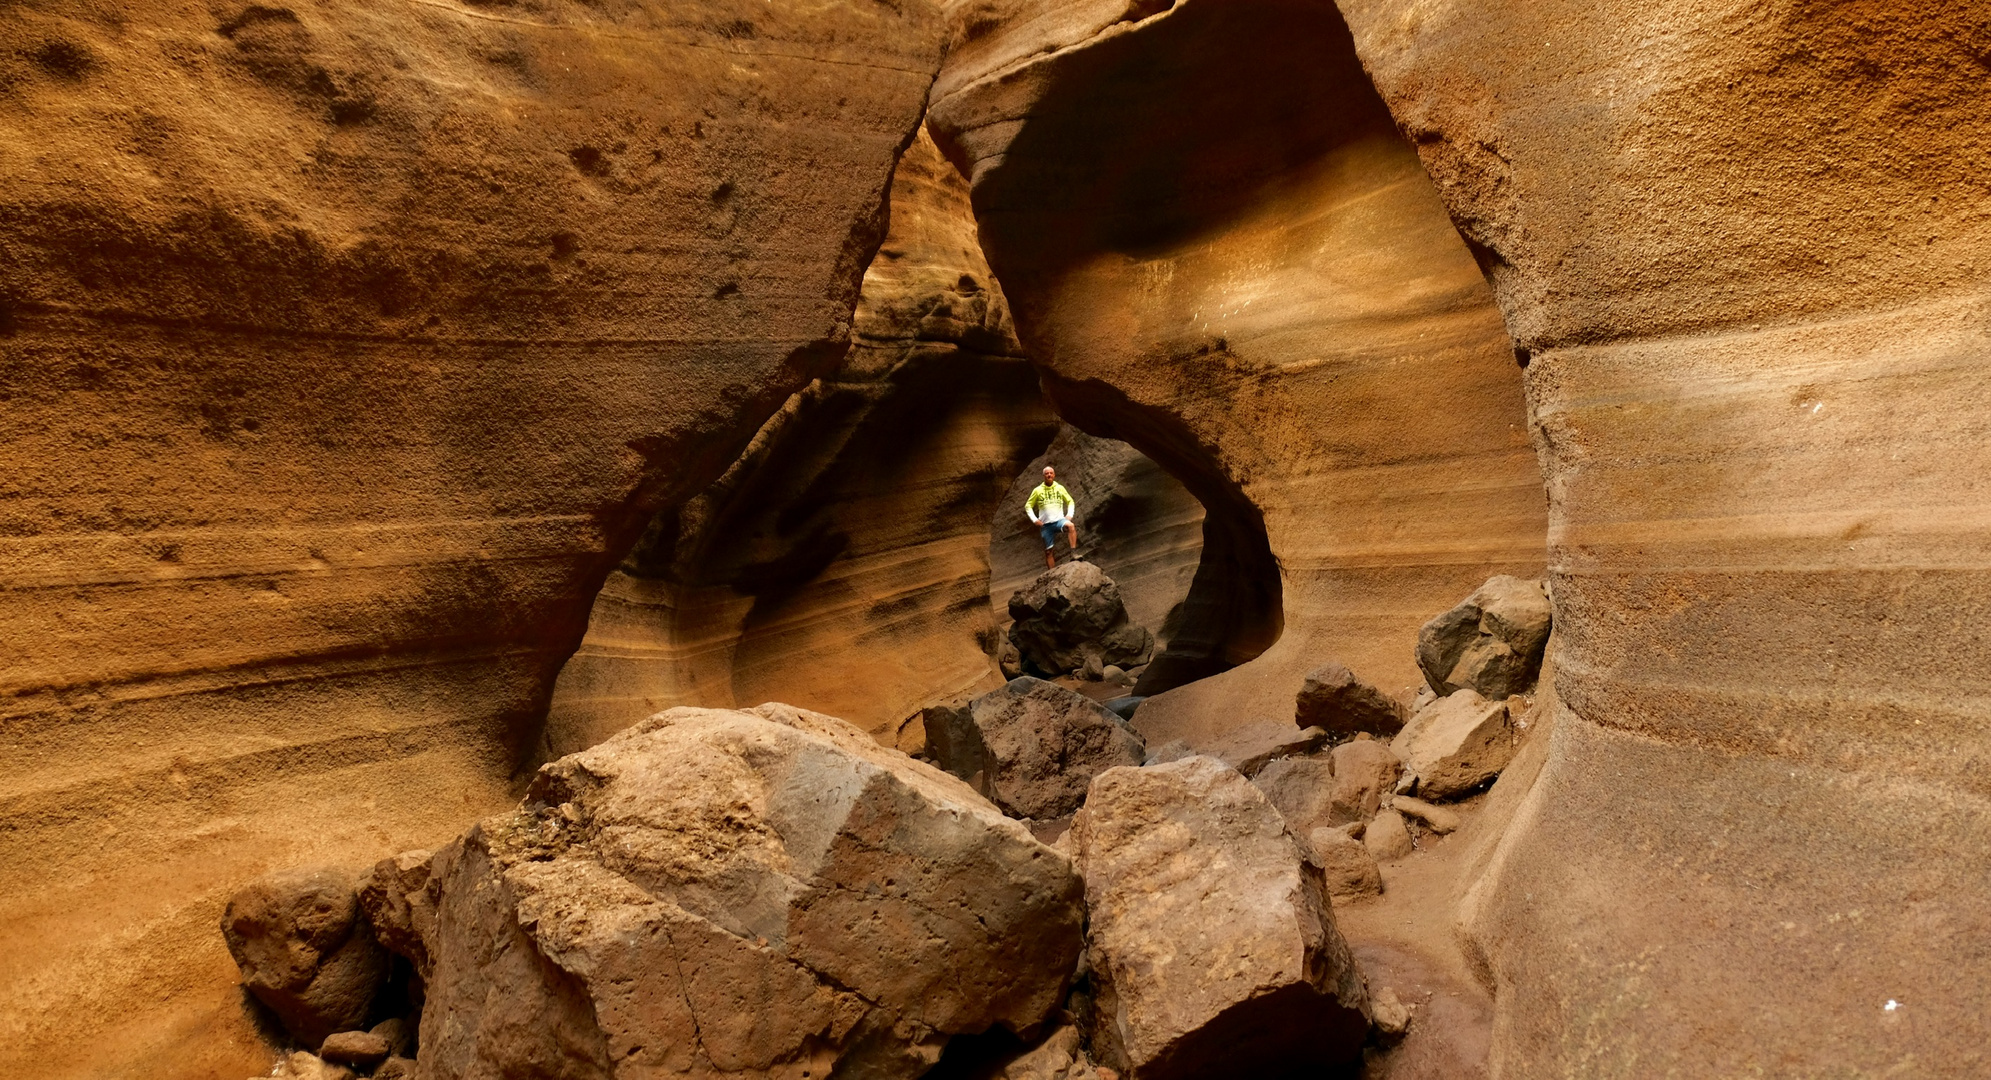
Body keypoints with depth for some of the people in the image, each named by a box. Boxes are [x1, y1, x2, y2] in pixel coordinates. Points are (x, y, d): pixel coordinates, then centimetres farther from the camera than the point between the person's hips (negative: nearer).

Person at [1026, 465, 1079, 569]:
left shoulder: (1060, 488, 7)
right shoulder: (1038, 490, 5)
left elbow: (1070, 502, 16)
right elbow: (1028, 506, 9)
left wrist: (1069, 514, -2)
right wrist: (1034, 519, -5)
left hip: (1059, 520, -1)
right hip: (1045, 524, 1)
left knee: (1070, 525, -35)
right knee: (1048, 551, 3)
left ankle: (1074, 552, -39)